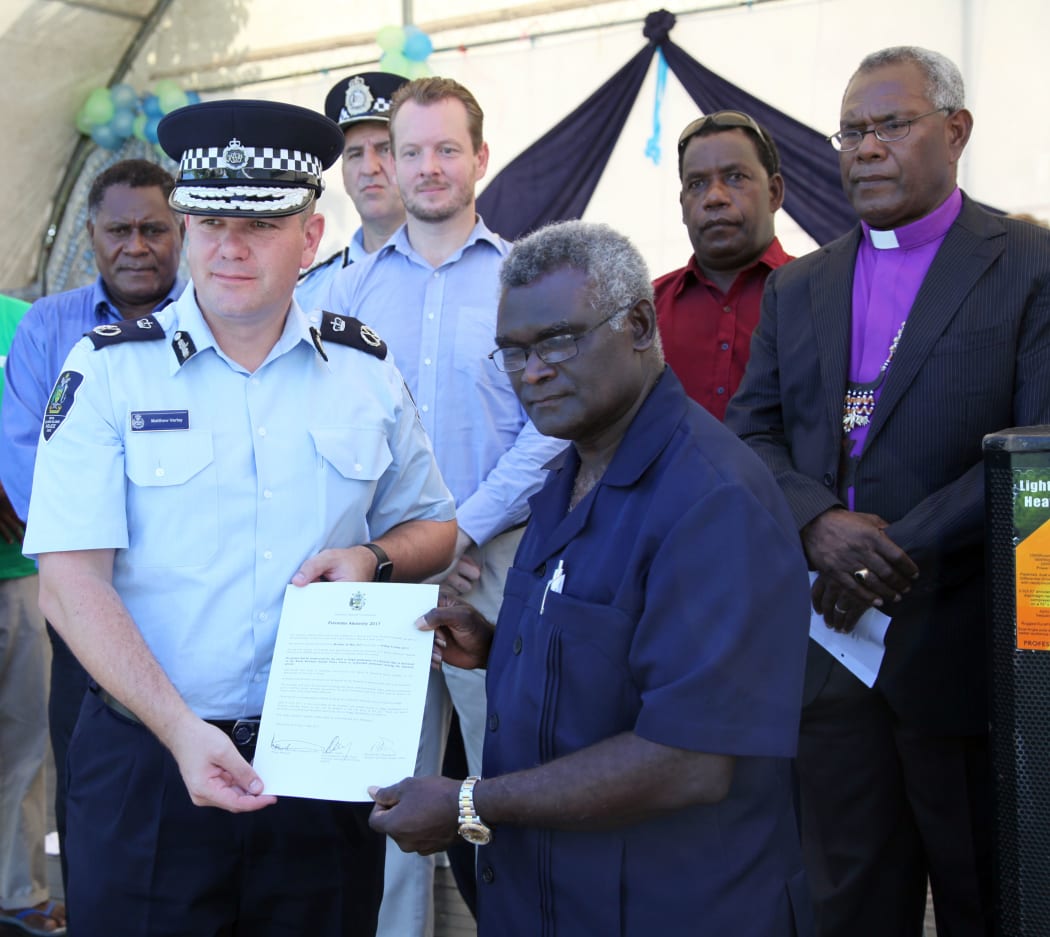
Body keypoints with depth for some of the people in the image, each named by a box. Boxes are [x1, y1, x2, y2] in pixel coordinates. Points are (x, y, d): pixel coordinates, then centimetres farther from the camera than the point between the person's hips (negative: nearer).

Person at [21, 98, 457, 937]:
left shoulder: (367, 370, 4)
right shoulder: (109, 368, -4)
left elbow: (433, 528, 15)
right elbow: (71, 582, -10)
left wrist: (372, 558, -7)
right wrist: (181, 730, -21)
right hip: (148, 763, -2)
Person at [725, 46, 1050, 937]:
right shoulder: (797, 287, 13)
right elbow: (751, 430, 6)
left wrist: (901, 552, -18)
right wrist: (821, 523, -14)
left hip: (964, 646, -4)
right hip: (829, 637, 4)